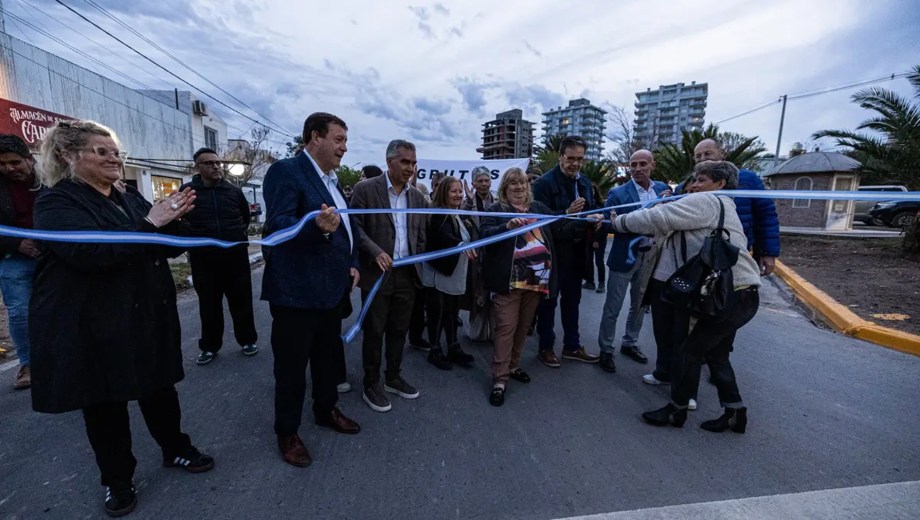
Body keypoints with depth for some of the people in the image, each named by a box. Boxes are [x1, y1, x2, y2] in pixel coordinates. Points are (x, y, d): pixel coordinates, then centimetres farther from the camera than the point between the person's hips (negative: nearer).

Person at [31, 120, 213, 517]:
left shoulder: (131, 198, 10)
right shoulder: (56, 203, -8)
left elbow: (170, 248, 7)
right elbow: (90, 251, -26)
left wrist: (174, 220, -12)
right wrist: (150, 223, -26)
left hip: (148, 316, 5)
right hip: (92, 326, -5)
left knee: (160, 388, 15)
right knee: (104, 403, 11)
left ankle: (176, 449, 35)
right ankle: (117, 480, 30)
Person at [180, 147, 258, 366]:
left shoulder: (234, 190, 5)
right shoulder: (187, 190, 0)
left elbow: (246, 216, 21)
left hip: (235, 255, 1)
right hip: (203, 258, 0)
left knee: (241, 300, 7)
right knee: (208, 304, 10)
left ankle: (248, 340, 21)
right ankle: (209, 346, 23)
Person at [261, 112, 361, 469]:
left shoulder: (331, 179, 14)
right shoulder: (286, 170, -13)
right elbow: (277, 224, -25)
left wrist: (350, 265, 9)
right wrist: (317, 227, -43)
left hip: (331, 288, 9)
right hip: (296, 291, -9)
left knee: (328, 356, 21)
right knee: (291, 365, 7)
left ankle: (326, 410, 41)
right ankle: (287, 432, 26)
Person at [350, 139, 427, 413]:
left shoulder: (417, 196, 9)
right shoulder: (365, 189, -5)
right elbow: (355, 226, -8)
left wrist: (417, 265, 8)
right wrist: (376, 252, -20)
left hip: (407, 274, 5)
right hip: (377, 273, -4)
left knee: (399, 329, 15)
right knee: (374, 331, 7)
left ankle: (393, 378, 33)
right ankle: (371, 385, 23)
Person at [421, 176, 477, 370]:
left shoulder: (461, 215, 11)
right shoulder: (438, 215, -12)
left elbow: (475, 233, 3)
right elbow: (444, 236, -30)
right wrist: (462, 245, -47)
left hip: (456, 274, 7)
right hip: (440, 273, -7)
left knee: (452, 312, 15)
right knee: (438, 313, 3)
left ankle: (454, 349, 27)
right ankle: (435, 351, 17)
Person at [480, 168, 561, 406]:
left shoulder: (538, 207, 13)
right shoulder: (495, 210, -1)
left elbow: (556, 225, 23)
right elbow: (484, 233, -16)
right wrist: (507, 226, -31)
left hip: (536, 279, 5)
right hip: (509, 281, -5)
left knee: (523, 327, 16)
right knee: (506, 328, -4)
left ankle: (513, 366, 33)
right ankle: (499, 379, 5)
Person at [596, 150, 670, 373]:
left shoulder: (662, 188, 4)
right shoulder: (618, 193, -9)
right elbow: (608, 224, -16)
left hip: (651, 255, 5)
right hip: (626, 255, -5)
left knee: (640, 304, 18)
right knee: (613, 307, 2)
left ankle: (630, 344, 35)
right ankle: (606, 350, 17)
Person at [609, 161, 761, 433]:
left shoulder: (706, 201, -7)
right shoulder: (720, 207, 24)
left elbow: (657, 219, -15)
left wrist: (619, 221, -4)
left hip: (733, 295, -10)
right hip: (739, 294, 10)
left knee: (690, 350, 1)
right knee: (715, 353, 19)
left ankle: (677, 410, 15)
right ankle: (734, 411, 29)